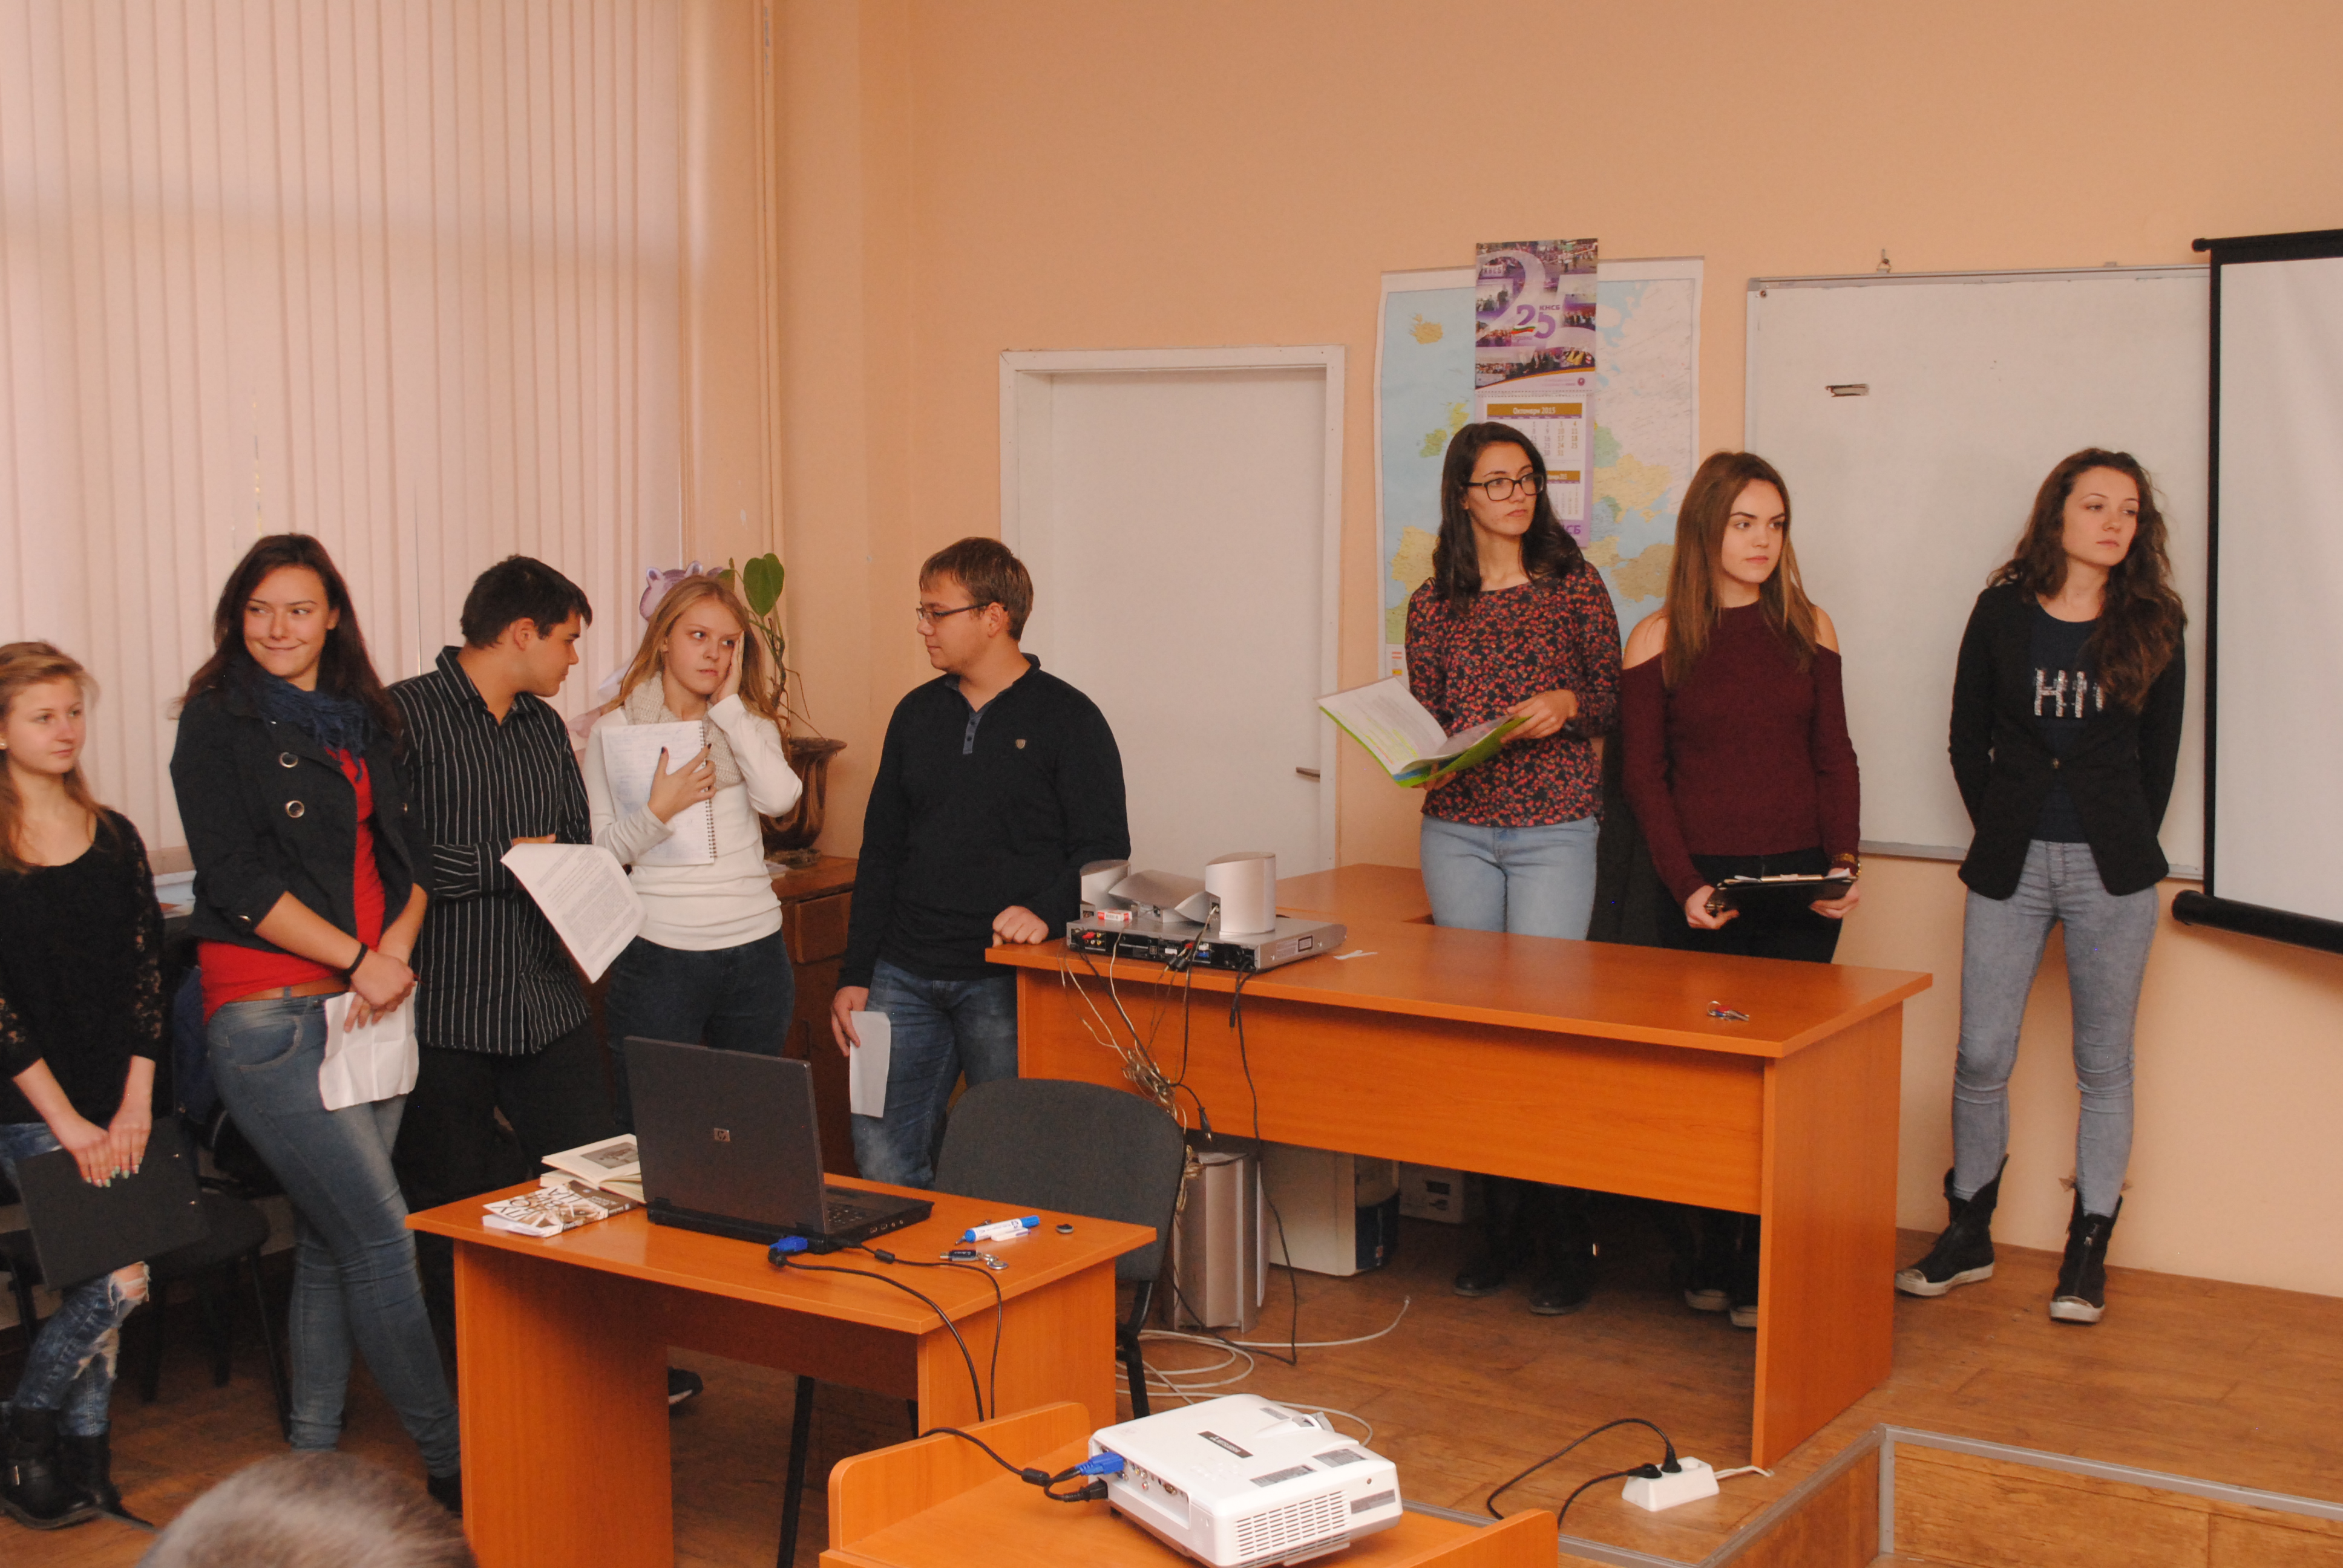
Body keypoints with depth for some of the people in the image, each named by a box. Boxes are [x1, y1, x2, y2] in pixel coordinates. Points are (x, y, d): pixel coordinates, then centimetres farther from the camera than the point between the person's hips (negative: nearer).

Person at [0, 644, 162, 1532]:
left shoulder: (113, 839, 10)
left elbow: (146, 971, 7)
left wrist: (135, 1104, -2)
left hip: (115, 1104, 5)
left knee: (96, 1281, 4)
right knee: (121, 1276, -14)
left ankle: (80, 1464, 17)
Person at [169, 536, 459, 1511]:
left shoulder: (363, 722, 15)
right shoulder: (219, 722, -2)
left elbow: (406, 854, 13)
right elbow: (237, 879, -10)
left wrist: (398, 947, -6)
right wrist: (359, 958, -14)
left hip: (371, 1004, 6)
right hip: (271, 1015, -6)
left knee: (330, 1239, 11)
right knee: (382, 1238, -8)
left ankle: (311, 1455, 21)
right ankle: (451, 1465, -1)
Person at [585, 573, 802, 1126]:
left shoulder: (750, 723, 9)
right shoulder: (614, 731, 3)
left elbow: (779, 798, -12)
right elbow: (601, 852, 1)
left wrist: (730, 704, -6)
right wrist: (660, 808, -15)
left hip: (755, 951, 3)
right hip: (659, 955, -2)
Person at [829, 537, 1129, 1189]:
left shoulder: (1067, 719, -2)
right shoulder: (917, 714, 14)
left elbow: (1105, 848, -4)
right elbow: (880, 851, 16)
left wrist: (1047, 912, -23)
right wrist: (854, 975, 10)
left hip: (1007, 985, -5)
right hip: (905, 976, 5)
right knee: (879, 1157, 1)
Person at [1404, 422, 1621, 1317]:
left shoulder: (1574, 585, 5)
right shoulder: (1434, 604, 10)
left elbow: (1614, 698, 6)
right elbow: (1421, 719, 12)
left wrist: (1567, 703, -14)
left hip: (1555, 830, -3)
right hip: (1457, 829, 3)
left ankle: (1562, 1242, 4)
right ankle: (1501, 1224, 16)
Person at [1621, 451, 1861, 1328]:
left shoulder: (1807, 628, 9)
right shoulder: (1660, 638, 2)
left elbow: (1835, 757, 10)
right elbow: (1644, 775, 0)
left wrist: (1844, 861, -4)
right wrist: (1684, 886, -11)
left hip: (1800, 883, 2)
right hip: (1703, 887, -1)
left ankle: (1762, 1273, 5)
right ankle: (1711, 1263, 12)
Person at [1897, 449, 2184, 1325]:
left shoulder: (2152, 626, 4)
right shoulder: (2003, 612, 3)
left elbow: (2157, 756, 8)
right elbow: (1967, 741, 8)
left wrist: (2124, 847, 5)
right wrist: (2001, 833, 4)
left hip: (2111, 870, 0)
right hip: (2011, 865, 0)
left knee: (2103, 1064, 6)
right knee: (1981, 1058, 1)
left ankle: (2087, 1251, 16)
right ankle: (1968, 1235, 18)